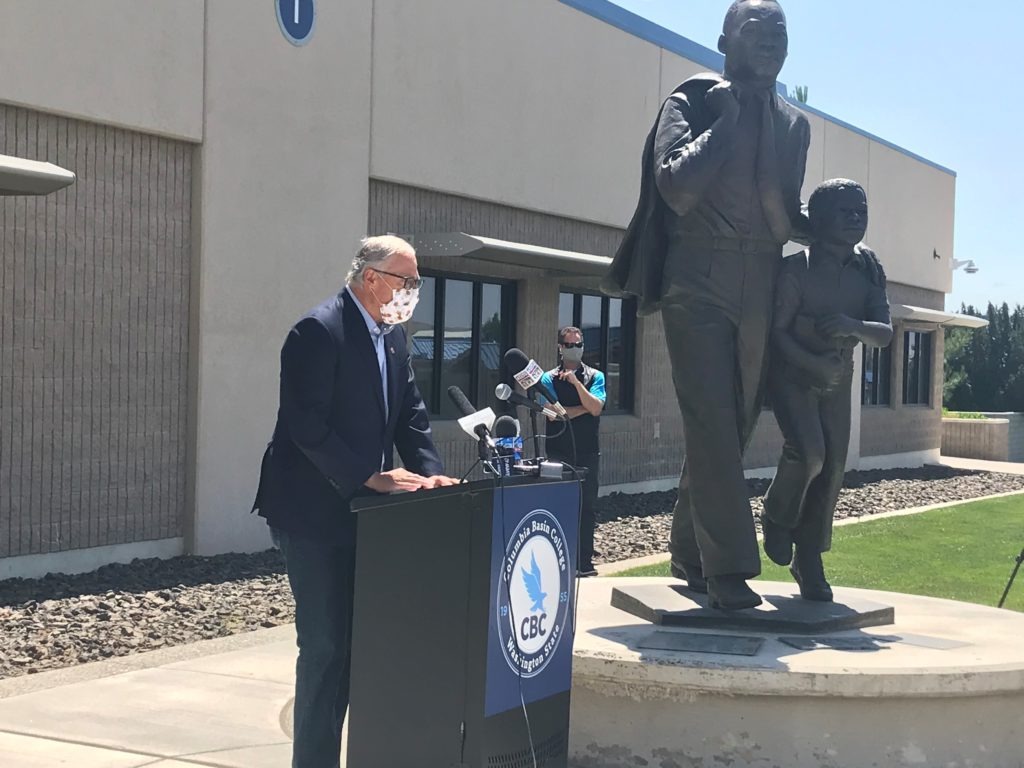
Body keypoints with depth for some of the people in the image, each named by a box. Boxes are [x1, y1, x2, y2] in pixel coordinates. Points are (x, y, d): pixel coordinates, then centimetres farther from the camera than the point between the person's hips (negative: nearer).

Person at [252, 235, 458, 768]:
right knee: (326, 644, -4)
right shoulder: (319, 331, -17)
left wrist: (430, 472, -4)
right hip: (317, 511, -8)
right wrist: (370, 478, -23)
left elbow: (410, 412, 12)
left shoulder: (393, 334, 11)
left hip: (364, 511, 9)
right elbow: (307, 426, -22)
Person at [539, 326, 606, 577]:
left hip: (588, 452, 1)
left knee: (586, 507, 2)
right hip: (559, 452, -1)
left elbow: (596, 408, -8)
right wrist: (585, 407, -5)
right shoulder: (549, 379, 6)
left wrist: (576, 382, -13)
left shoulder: (595, 377, 8)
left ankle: (584, 562, 6)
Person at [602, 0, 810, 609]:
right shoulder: (692, 103, 0)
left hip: (761, 289, 5)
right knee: (713, 426, -11)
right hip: (699, 280, -5)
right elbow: (676, 187, -15)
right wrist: (727, 118, -10)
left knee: (734, 427, 8)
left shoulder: (795, 124, 15)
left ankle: (690, 554, 20)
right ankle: (728, 568, -10)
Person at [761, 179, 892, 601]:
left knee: (832, 468, 0)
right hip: (792, 374, -5)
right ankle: (777, 518, 6)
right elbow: (777, 331, -16)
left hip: (838, 381, 5)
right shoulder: (796, 269, -16)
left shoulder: (868, 273, -2)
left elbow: (885, 333, -8)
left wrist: (855, 327, -30)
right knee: (809, 451, -24)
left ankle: (809, 560, 15)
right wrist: (813, 363, -30)